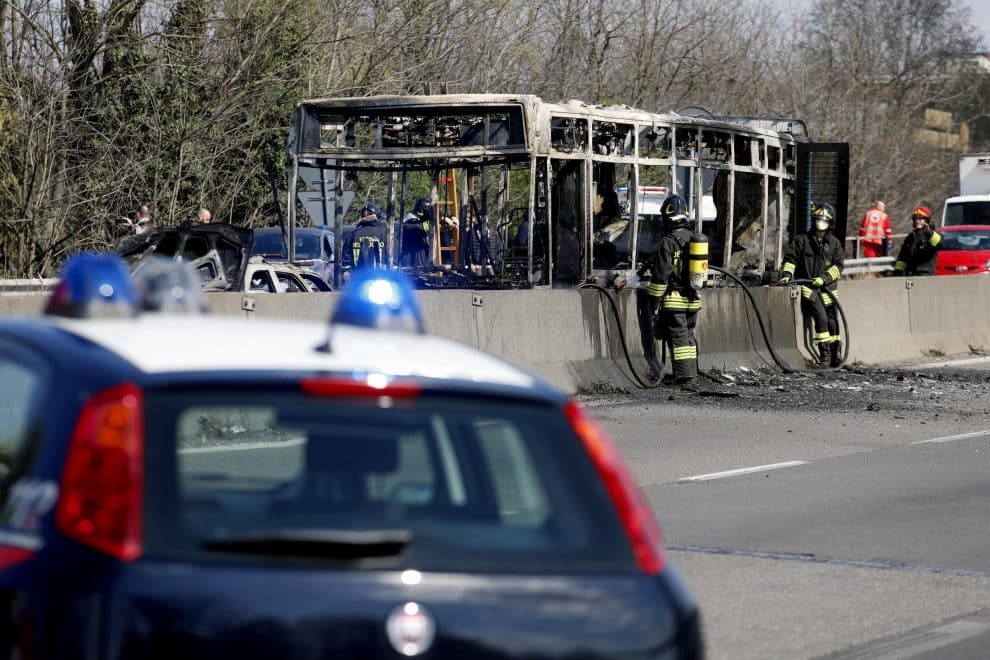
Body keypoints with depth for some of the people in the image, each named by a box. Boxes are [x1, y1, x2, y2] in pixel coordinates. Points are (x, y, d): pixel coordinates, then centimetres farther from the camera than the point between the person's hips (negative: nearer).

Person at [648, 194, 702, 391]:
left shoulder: (667, 242, -12)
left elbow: (661, 275, -14)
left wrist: (654, 301, -8)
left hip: (673, 301, -7)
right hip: (693, 300, 7)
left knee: (679, 339, -6)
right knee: (689, 337, 14)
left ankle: (685, 380, -10)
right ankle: (691, 377, 17)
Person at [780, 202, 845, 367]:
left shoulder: (835, 243, 8)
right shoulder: (802, 240, 5)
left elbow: (838, 266, 0)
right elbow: (790, 258, 8)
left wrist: (824, 278, -14)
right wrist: (787, 274, -9)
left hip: (827, 288, 3)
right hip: (807, 287, -3)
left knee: (832, 321, 5)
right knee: (821, 316, -19)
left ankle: (836, 354, 18)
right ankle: (824, 353, -14)